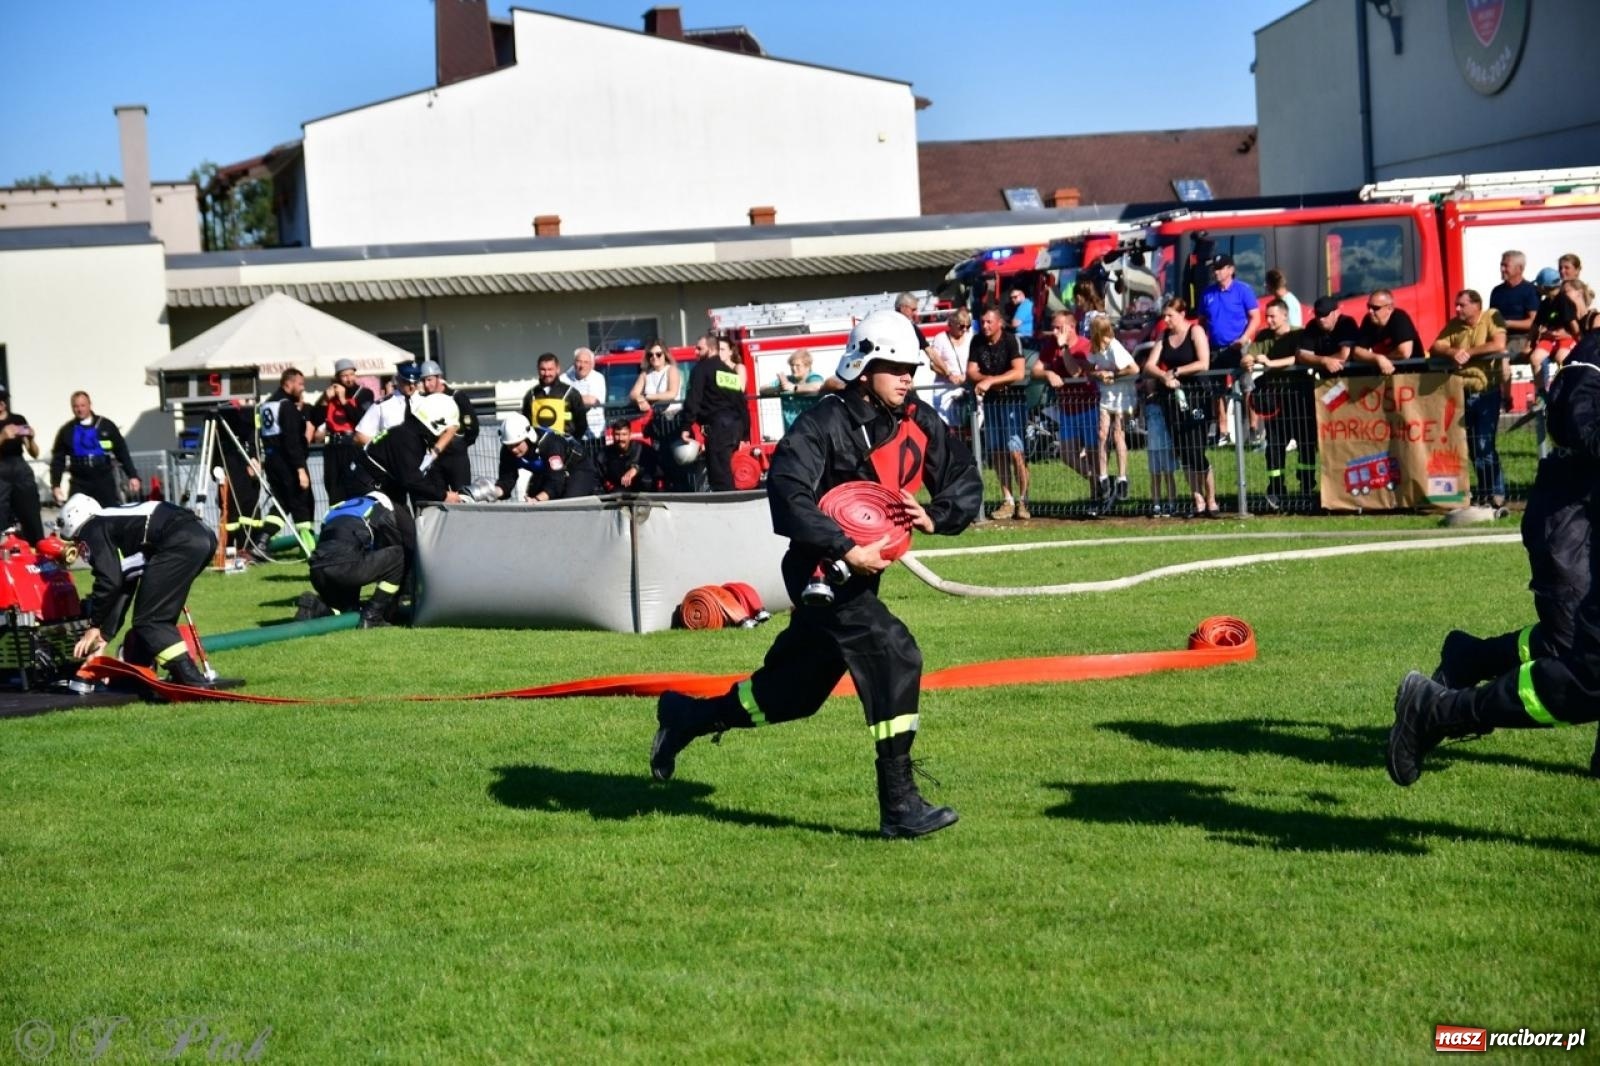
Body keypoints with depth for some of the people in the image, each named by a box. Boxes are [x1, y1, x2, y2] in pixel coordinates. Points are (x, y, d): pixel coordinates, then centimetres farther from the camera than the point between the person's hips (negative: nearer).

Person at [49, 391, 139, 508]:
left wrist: (133, 476, 1)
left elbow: (122, 452, 7)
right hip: (80, 484, 0)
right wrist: (55, 485, -3)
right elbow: (58, 460, 7)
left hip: (105, 482, 0)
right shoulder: (67, 431, 6)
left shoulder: (106, 426, 5)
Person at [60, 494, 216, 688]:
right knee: (159, 618, 20)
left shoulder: (92, 530, 8)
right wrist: (103, 636, 33)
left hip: (181, 542, -10)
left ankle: (194, 684, -11)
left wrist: (95, 626, 9)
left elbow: (109, 581, -3)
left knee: (149, 620, -3)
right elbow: (123, 588, 33)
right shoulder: (116, 525, 33)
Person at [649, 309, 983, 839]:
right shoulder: (826, 425, -18)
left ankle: (686, 717, 39)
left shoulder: (918, 422, 1)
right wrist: (847, 549, -33)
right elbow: (787, 491, -29)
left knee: (794, 691, 17)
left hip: (861, 573, 8)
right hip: (822, 571, -8)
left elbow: (966, 479, 6)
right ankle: (899, 805, -19)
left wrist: (934, 516, -14)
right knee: (893, 655, -23)